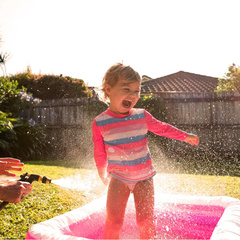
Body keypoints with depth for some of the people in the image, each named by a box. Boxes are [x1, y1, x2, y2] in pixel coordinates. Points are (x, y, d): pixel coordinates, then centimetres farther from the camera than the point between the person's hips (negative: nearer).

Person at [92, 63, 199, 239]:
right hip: (118, 178, -1)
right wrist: (103, 175, 13)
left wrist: (185, 136, 13)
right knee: (113, 222, -5)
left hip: (144, 177, 2)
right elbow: (100, 154, 2)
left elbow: (162, 128, 11)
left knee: (146, 221, 4)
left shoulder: (142, 116, -6)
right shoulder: (100, 123, -10)